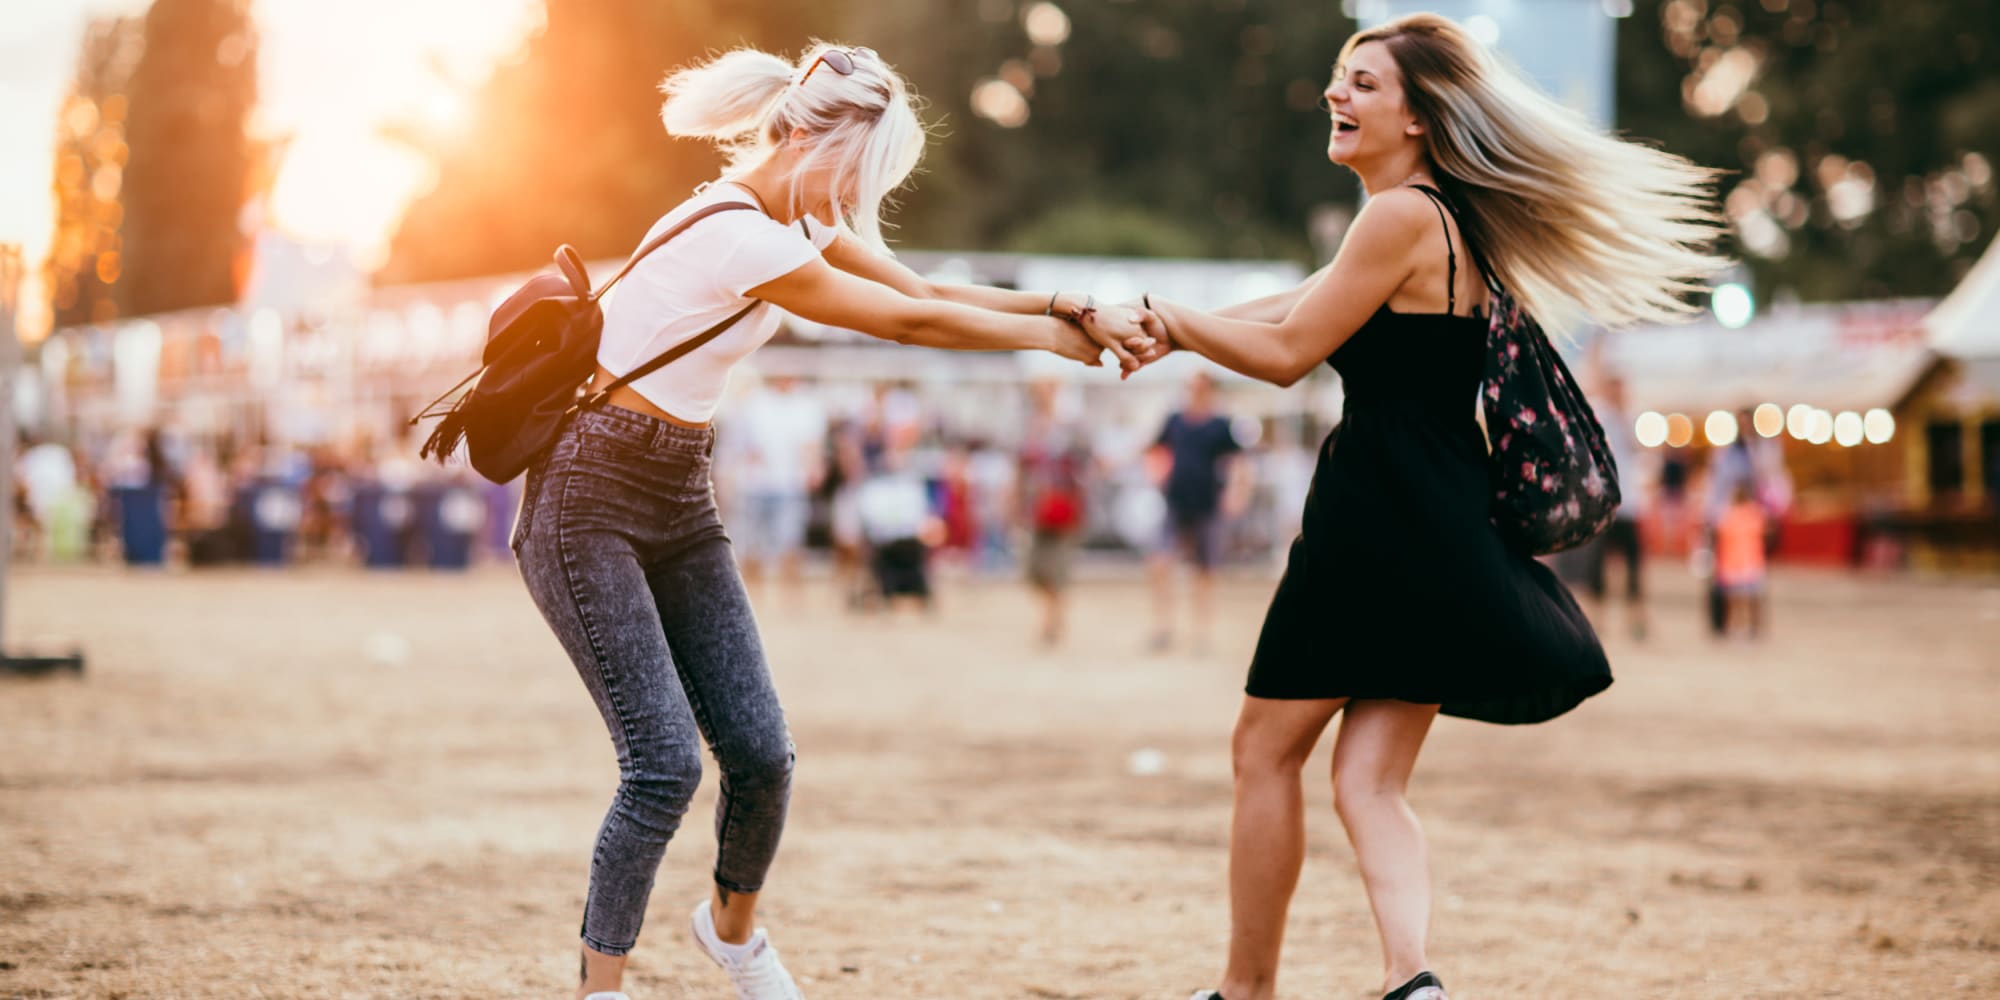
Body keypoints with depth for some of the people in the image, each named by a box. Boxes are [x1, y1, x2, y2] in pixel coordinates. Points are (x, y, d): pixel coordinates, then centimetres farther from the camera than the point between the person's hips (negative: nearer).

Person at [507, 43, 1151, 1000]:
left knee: (760, 750, 4)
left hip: (677, 496, 9)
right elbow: (908, 322, -16)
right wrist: (1055, 337, -5)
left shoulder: (797, 217, 8)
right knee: (665, 761, -15)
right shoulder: (743, 238, -23)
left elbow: (925, 290, 6)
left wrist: (1067, 304, -7)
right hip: (589, 500, -9)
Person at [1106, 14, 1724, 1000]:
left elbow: (1287, 350, -10)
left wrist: (1168, 318, 3)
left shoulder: (1403, 217, -13)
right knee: (1369, 781, 5)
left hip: (1380, 520, -9)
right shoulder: (1445, 220, 17)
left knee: (1265, 746, 6)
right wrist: (1177, 331, 13)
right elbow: (1304, 303, 22)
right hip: (1442, 530, 9)